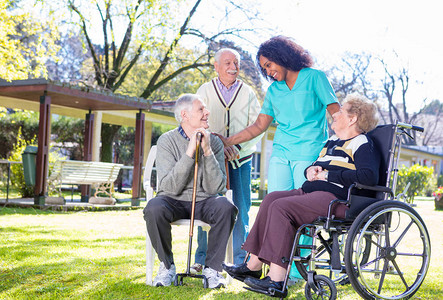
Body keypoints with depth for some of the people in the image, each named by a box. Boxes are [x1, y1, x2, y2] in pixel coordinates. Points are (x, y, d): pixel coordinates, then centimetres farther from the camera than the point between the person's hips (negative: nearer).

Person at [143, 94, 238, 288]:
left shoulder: (214, 142, 0)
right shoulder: (167, 140, -6)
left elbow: (215, 188, -10)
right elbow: (170, 187, -18)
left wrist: (207, 152, -19)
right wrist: (190, 152, -23)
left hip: (204, 202, 1)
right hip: (174, 202, -1)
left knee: (225, 206, -31)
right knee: (154, 207, -34)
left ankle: (212, 268, -14)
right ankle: (167, 265, -10)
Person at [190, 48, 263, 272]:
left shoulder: (247, 92, 8)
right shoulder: (205, 91, 8)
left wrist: (237, 147, -12)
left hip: (240, 160, 0)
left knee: (241, 209, 1)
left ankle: (242, 260, 11)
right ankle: (202, 259, 12)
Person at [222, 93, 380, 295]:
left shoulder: (362, 145, -4)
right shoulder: (332, 141, 26)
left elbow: (369, 176, -21)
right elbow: (314, 168, 32)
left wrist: (328, 175, -16)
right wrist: (310, 170, 5)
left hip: (336, 198, -9)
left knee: (281, 206, -25)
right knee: (272, 199, -8)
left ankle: (277, 279, -28)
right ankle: (253, 266, -9)